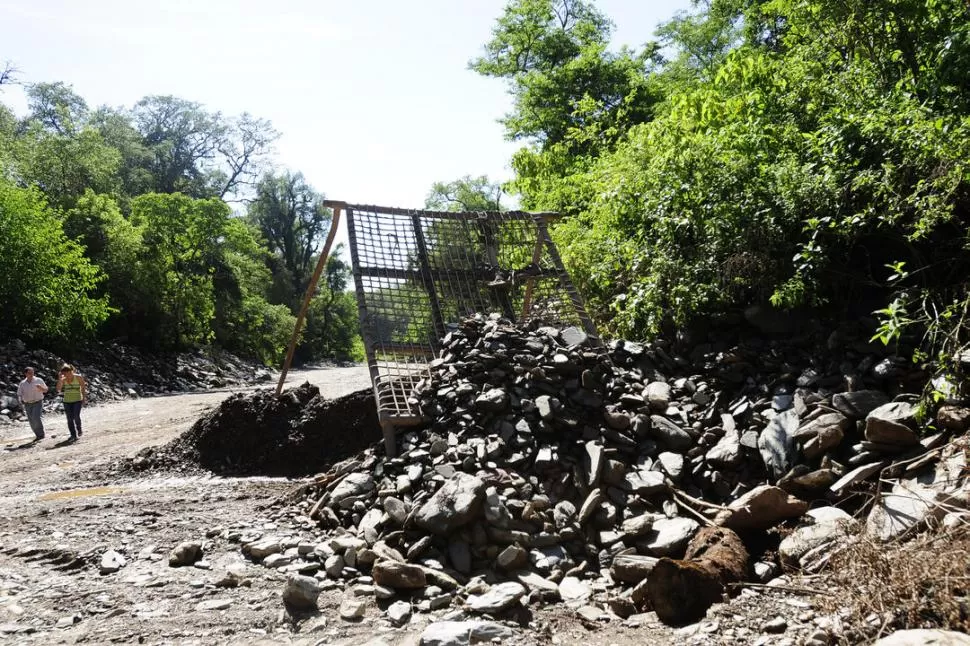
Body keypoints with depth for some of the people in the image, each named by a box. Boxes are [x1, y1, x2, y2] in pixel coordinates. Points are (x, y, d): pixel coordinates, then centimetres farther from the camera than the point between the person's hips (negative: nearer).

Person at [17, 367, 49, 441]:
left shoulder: (38, 380, -2)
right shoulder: (22, 384, 5)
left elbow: (45, 390, 2)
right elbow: (19, 394, 10)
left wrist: (41, 387, -20)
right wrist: (21, 400, -10)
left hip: (38, 403, -3)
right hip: (28, 405, 4)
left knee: (36, 418, -22)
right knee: (32, 422, 3)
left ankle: (41, 434, -13)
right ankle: (38, 436, 16)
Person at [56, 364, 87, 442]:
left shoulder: (78, 377, -7)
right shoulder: (63, 379, 1)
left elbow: (83, 388, -1)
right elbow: (58, 389, -7)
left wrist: (84, 398, -6)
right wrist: (59, 379, -14)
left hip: (77, 400, -3)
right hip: (67, 401, 4)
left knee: (76, 416, -16)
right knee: (70, 419, 0)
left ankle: (79, 429, 13)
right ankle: (73, 435, 5)